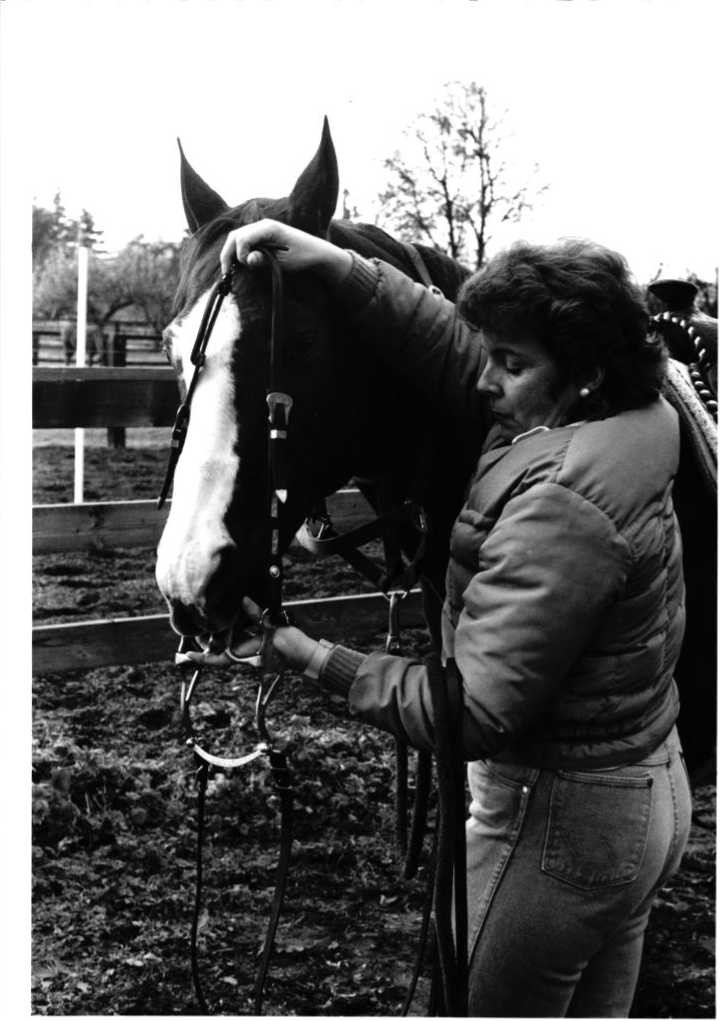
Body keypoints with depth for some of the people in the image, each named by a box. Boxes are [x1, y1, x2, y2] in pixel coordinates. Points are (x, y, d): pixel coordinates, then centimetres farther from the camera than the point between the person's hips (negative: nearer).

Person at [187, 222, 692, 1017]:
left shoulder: (562, 505, -29)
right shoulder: (615, 428, -1)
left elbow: (476, 710, -28)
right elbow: (450, 349, 6)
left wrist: (310, 657, -27)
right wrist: (335, 266, -4)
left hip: (555, 824, -9)